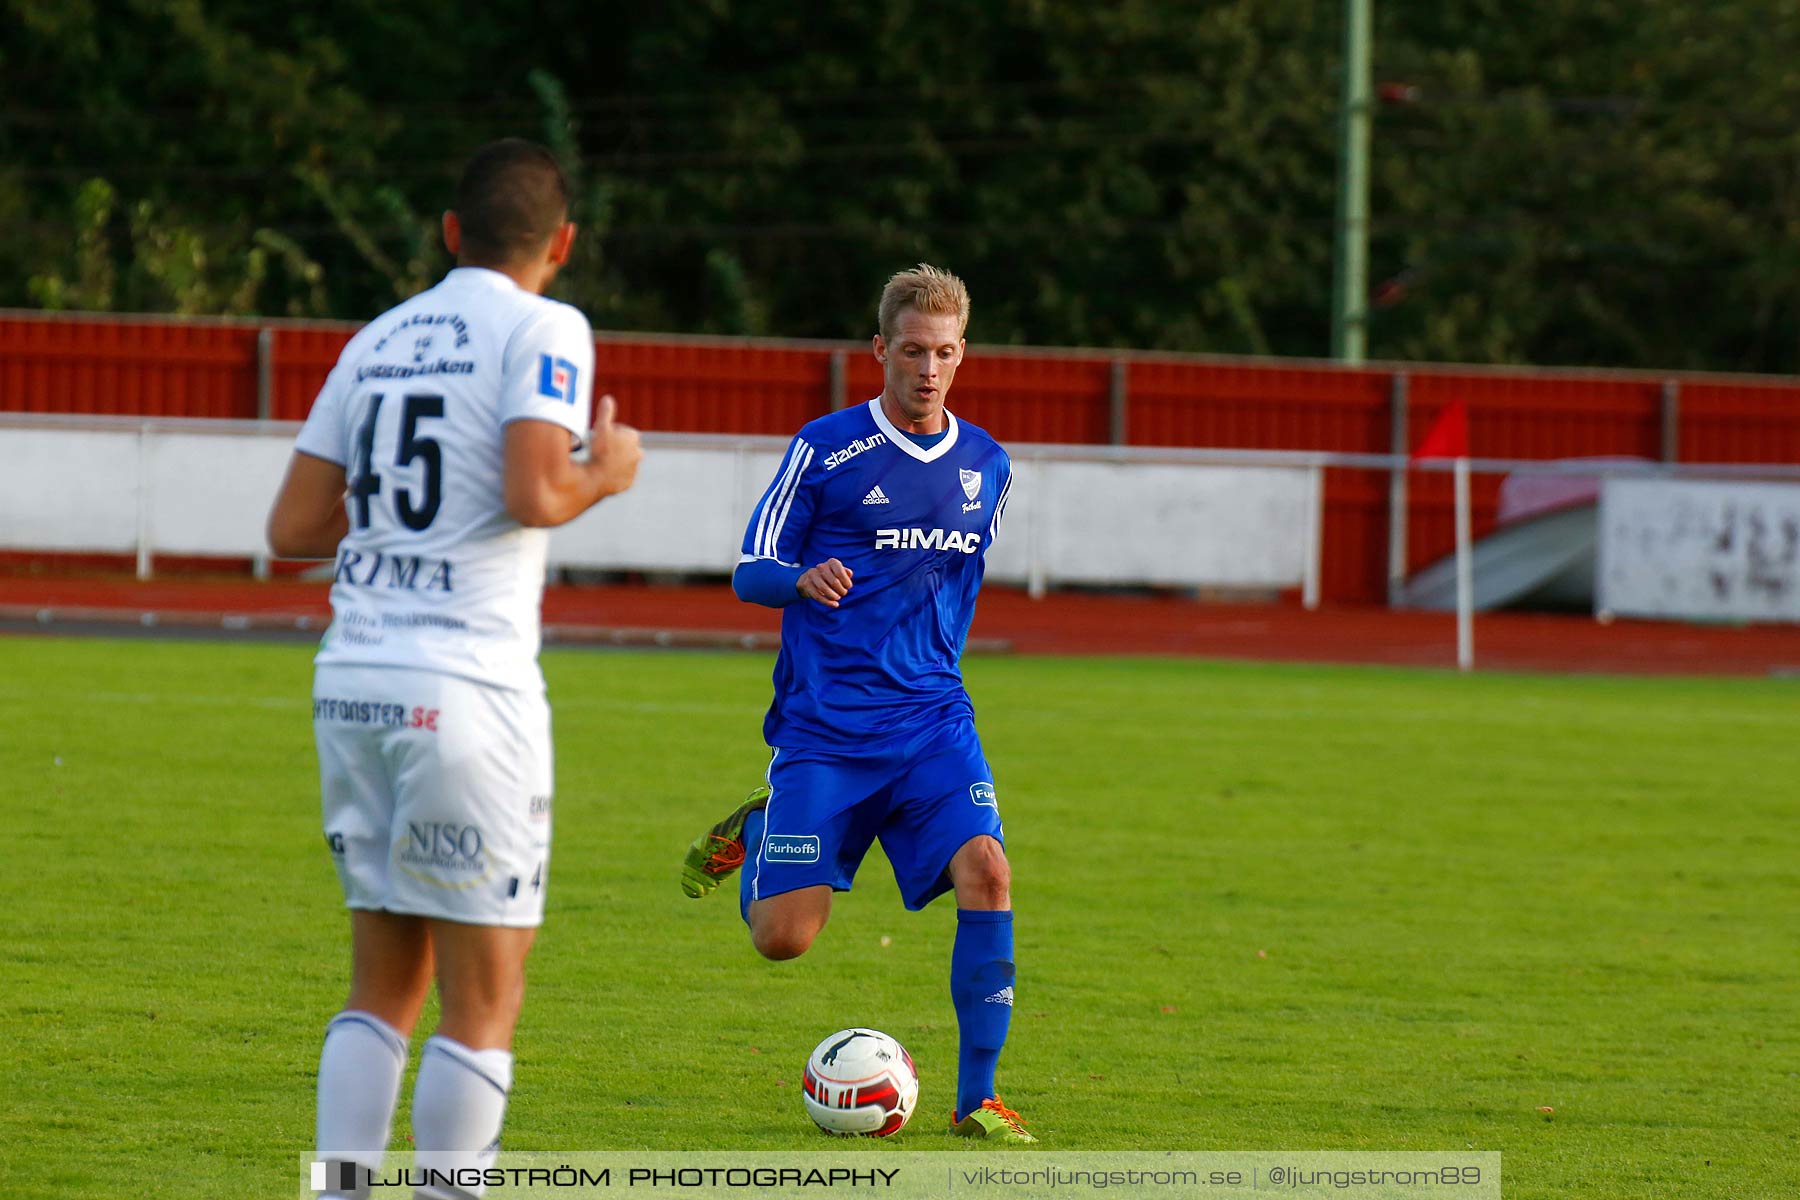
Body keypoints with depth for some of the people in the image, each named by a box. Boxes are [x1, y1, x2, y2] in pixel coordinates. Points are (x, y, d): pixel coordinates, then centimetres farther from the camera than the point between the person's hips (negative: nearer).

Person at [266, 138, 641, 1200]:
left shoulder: (378, 341, 16)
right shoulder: (543, 329, -3)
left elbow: (295, 526, 14)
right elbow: (532, 495, -17)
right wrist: (606, 474, 3)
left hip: (352, 684, 6)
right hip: (466, 691, -6)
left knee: (386, 985, 13)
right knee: (485, 999, -1)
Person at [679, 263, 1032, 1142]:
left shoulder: (986, 466, 10)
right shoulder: (826, 449, -3)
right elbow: (750, 571, -2)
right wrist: (806, 579, -23)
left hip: (932, 719, 3)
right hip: (824, 727, -3)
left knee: (985, 871, -22)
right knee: (783, 936, -7)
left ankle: (976, 1098, -13)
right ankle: (751, 832, 29)